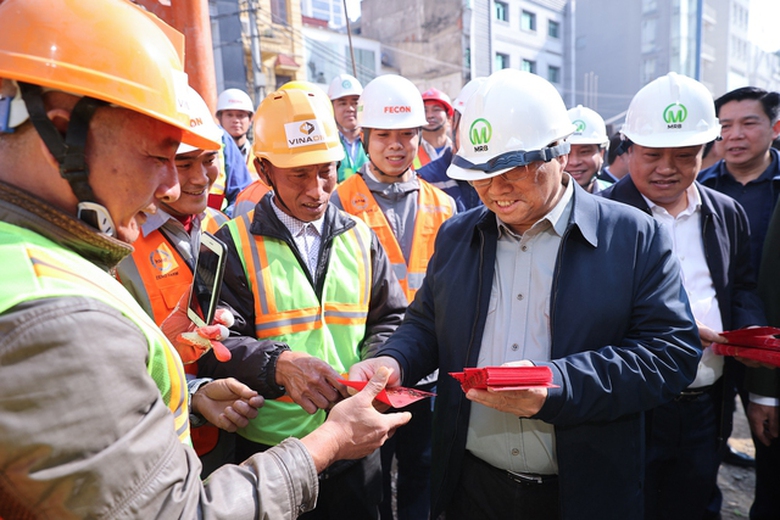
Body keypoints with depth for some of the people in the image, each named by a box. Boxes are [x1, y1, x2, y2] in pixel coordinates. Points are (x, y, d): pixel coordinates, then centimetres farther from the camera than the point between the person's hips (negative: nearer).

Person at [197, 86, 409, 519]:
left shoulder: (359, 237, 5)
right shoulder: (235, 244, -6)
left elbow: (390, 319, 8)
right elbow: (217, 344, -12)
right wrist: (279, 363, -29)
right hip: (269, 451, -3)